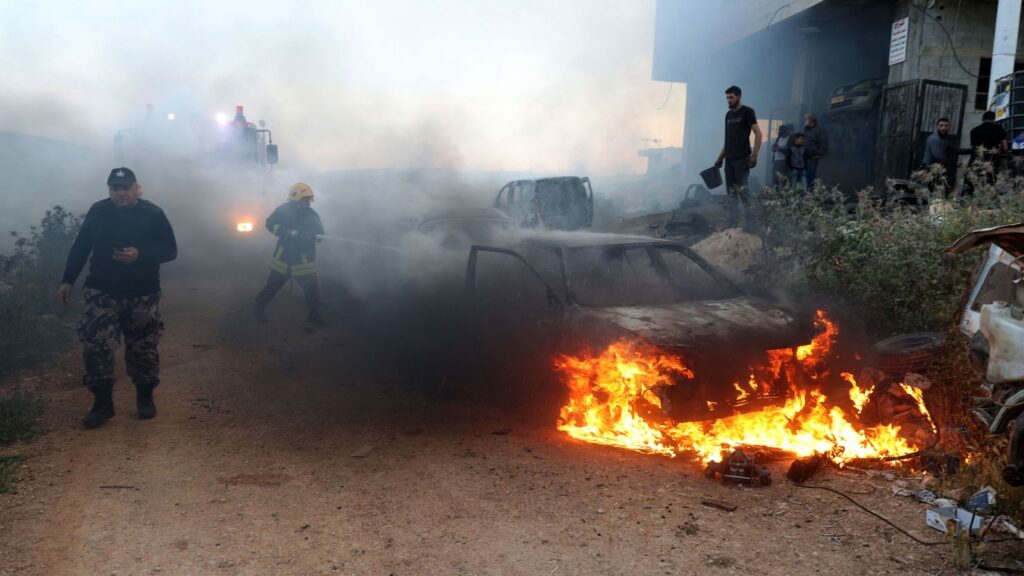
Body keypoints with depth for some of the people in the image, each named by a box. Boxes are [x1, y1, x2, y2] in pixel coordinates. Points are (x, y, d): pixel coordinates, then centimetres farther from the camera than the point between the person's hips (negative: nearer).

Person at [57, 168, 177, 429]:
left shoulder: (153, 214, -5)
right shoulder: (97, 211, 2)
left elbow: (170, 250, -6)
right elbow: (80, 247, 9)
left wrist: (140, 255, -22)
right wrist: (68, 280, 6)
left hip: (142, 294, -1)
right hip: (102, 292, 2)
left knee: (143, 348, 5)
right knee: (96, 346, -6)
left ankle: (145, 397, 23)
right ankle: (102, 402, 6)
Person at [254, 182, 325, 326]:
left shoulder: (312, 215, 2)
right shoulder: (284, 210, -6)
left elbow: (320, 234, 0)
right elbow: (270, 224, -13)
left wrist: (311, 236, -25)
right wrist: (290, 232, -25)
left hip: (304, 261, 2)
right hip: (284, 257, -2)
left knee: (312, 288, -5)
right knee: (273, 284, 8)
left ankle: (314, 314, 10)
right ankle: (260, 306, 30)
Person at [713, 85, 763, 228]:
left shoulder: (747, 112, -2)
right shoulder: (728, 114, 17)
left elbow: (758, 134, -9)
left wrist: (754, 155, -18)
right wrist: (720, 158, 16)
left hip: (742, 159, -7)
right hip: (729, 159, 7)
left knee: (742, 191, -10)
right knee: (731, 193, 6)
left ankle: (750, 223, -3)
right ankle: (733, 224, 10)